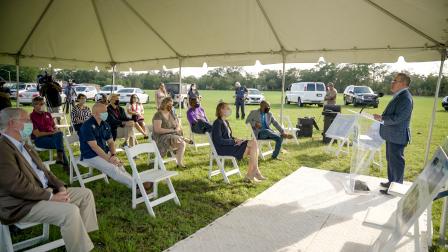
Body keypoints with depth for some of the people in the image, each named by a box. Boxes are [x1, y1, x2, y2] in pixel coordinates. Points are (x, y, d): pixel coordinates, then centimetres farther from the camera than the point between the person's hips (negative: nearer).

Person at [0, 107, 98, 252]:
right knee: (70, 211, -29)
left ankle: (82, 238, 9)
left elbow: (42, 170, 16)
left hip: (45, 191, 10)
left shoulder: (23, 145, 15)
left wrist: (60, 186, 1)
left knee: (86, 194, 5)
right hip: (23, 204, -10)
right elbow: (18, 186, -24)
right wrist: (51, 196, -18)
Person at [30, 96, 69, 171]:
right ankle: (65, 164, -28)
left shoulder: (47, 114, 17)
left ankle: (60, 157, -32)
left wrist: (56, 131, -4)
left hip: (52, 136, 5)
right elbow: (37, 134, -10)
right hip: (40, 140, -5)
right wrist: (51, 133, -13)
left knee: (60, 133, -29)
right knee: (59, 143, -30)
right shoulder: (32, 116, -4)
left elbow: (54, 127, 19)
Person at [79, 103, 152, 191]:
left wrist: (113, 155, -10)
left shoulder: (105, 125, 6)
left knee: (119, 165, -18)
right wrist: (108, 159, -22)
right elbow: (94, 146, -21)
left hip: (104, 153, 7)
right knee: (112, 168, -25)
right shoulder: (87, 126, -16)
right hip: (91, 156, -7)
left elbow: (111, 142, 9)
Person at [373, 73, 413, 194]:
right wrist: (382, 117, 8)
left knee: (396, 162, 0)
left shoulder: (405, 98, -21)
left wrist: (382, 118, -19)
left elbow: (397, 118, -26)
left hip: (397, 137, -10)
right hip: (392, 135, 10)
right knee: (390, 159, 21)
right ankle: (391, 181, 35)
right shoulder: (399, 96, 11)